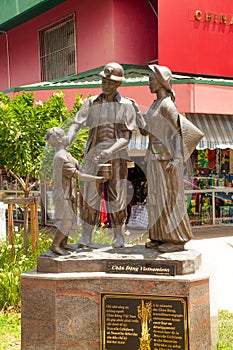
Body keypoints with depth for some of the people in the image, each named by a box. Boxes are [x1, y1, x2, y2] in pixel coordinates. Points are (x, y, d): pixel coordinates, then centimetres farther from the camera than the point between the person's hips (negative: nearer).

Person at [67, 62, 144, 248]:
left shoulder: (127, 105, 3)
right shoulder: (91, 103, 7)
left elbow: (127, 137, -4)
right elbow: (75, 126, -2)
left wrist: (109, 151, -21)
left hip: (117, 157, -1)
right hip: (94, 156, 1)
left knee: (116, 197, 3)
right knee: (90, 196, -3)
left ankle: (119, 237, 15)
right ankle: (86, 238, 3)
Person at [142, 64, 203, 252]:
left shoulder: (167, 105, -14)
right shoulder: (156, 104, 13)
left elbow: (179, 132, -19)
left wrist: (177, 158, -27)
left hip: (167, 158, -9)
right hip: (155, 157, 9)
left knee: (170, 197, -3)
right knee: (157, 196, 12)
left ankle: (177, 239, 5)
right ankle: (161, 237, 20)